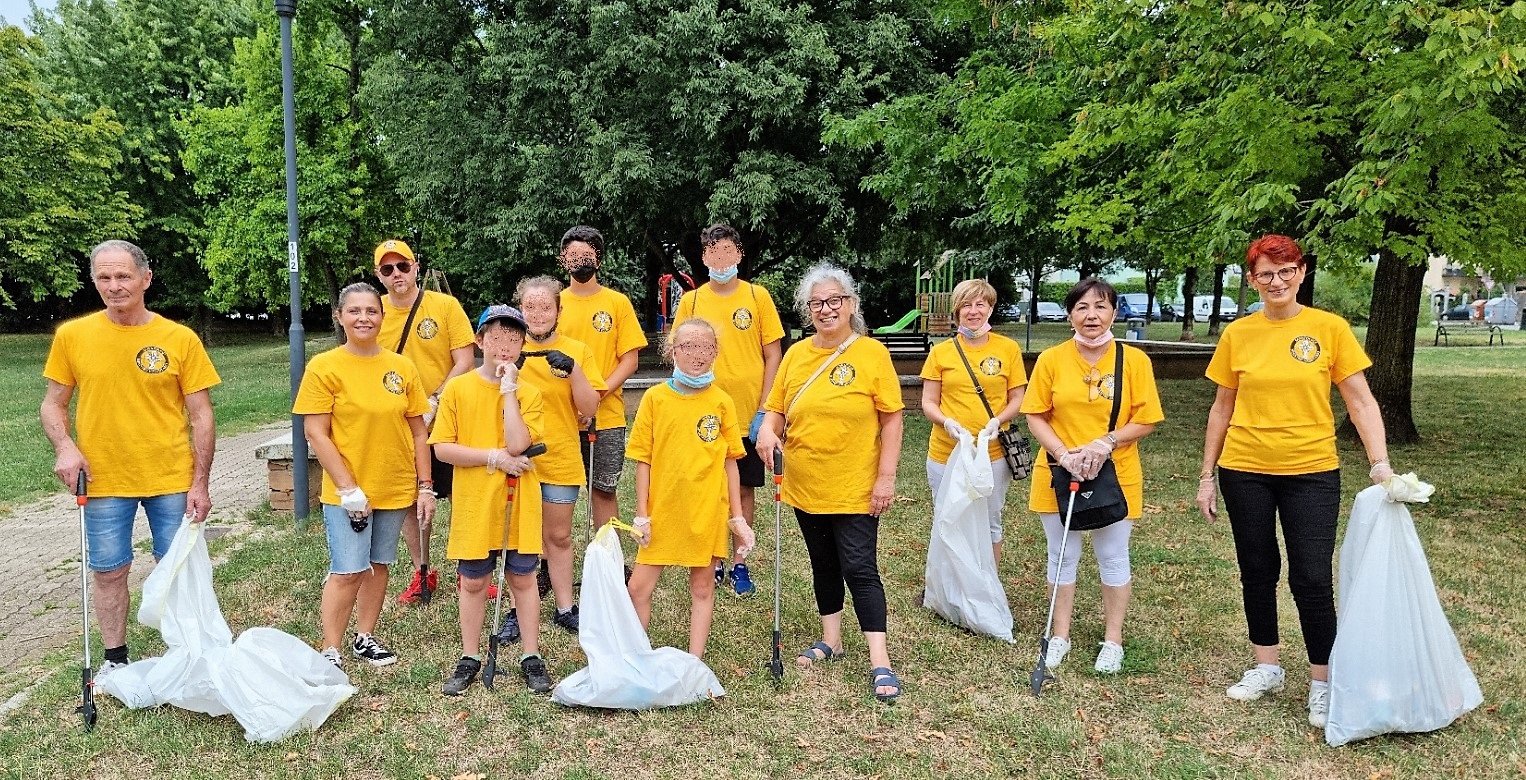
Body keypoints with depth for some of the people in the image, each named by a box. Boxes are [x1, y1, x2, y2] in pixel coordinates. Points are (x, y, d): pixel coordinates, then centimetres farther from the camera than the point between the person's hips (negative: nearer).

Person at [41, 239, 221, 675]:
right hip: (103, 480, 1)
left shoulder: (180, 339, -6)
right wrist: (64, 447, -12)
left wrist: (200, 482, -7)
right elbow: (53, 403, 7)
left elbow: (201, 416, -3)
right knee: (108, 571, 12)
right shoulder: (72, 336, -1)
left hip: (172, 479, -1)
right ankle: (115, 658, 30)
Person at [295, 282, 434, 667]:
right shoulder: (324, 367, -8)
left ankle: (365, 637, 29)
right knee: (347, 572, -4)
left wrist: (425, 487, 3)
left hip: (396, 488, 4)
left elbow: (417, 432, 6)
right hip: (347, 492, -4)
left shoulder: (402, 367, 3)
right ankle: (329, 650, 9)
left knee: (379, 565, 14)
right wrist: (348, 488, -15)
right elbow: (316, 433, -10)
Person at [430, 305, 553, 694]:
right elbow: (442, 448, -7)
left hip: (518, 504, 0)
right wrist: (494, 457, -15)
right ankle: (470, 658, 26)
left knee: (523, 578, 10)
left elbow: (517, 444, -18)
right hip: (473, 504, 0)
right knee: (473, 582, 11)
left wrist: (508, 389, -16)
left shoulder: (527, 393, -3)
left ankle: (531, 657, 21)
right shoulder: (457, 389, -4)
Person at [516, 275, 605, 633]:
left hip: (560, 460, 0)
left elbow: (589, 408, -5)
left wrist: (573, 369, -19)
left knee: (559, 536, 11)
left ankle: (565, 608, 23)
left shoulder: (577, 351, 0)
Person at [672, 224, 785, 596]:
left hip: (748, 414, -1)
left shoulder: (758, 296, -1)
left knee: (745, 488, 8)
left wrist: (763, 410, -7)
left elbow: (773, 355, -1)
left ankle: (739, 563, 20)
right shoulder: (691, 300, 3)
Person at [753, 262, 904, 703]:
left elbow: (891, 420, -8)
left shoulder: (872, 353, -8)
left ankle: (879, 661, 1)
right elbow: (776, 409, 9)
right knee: (823, 564, 17)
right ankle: (831, 640, 32)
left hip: (855, 488, -5)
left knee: (859, 569, -5)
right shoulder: (796, 354, 4)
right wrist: (768, 431, -14)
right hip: (805, 486, 5)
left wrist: (886, 476, -13)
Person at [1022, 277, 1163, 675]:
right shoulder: (1051, 359, -3)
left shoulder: (1134, 360, -5)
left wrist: (1105, 442, -20)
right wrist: (1063, 454, -16)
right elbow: (1036, 417, -1)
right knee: (1063, 556, 11)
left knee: (1113, 558, 10)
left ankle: (1112, 639, 26)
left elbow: (1145, 421, -5)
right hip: (1059, 474, 1)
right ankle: (1060, 634, 26)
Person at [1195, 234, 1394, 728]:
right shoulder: (1238, 334, 1)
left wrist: (1380, 463, -15)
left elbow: (1361, 402, -4)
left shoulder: (1329, 329, -4)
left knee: (1312, 578, -2)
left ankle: (1322, 682, 15)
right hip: (1245, 472, 2)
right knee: (1257, 573, 12)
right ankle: (1266, 668, 29)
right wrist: (1206, 476, 7)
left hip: (1311, 473, -2)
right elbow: (1222, 409, 7)